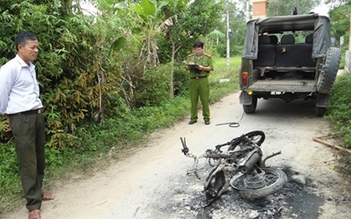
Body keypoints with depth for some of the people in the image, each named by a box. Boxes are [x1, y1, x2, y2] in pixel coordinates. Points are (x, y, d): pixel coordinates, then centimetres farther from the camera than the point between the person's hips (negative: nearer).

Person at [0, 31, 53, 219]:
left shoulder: (31, 67, 13)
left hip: (37, 116, 8)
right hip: (22, 119, -8)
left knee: (40, 158, 15)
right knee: (28, 162, -1)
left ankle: (37, 192, 32)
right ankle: (33, 204, 9)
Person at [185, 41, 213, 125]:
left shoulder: (207, 57, 7)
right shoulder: (190, 57, 13)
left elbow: (211, 68, 2)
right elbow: (186, 68, 10)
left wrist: (202, 68, -13)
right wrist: (189, 66, -12)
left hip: (203, 80, -2)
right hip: (193, 80, 2)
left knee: (205, 99, -1)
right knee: (193, 100, 3)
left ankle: (206, 118, 8)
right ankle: (193, 118, 11)